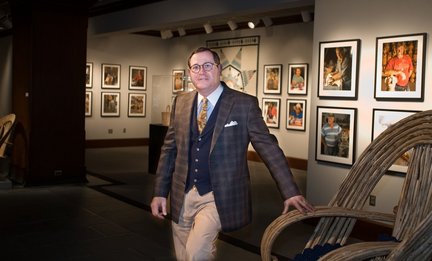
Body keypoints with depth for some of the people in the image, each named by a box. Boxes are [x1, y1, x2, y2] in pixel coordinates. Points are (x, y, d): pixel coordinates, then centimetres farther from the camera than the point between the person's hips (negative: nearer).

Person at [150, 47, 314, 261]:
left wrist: (290, 192, -8)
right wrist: (160, 192, 8)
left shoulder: (244, 104, -6)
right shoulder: (181, 103, 6)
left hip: (219, 197, -4)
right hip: (183, 195, 4)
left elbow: (268, 148, -5)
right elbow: (169, 149, 10)